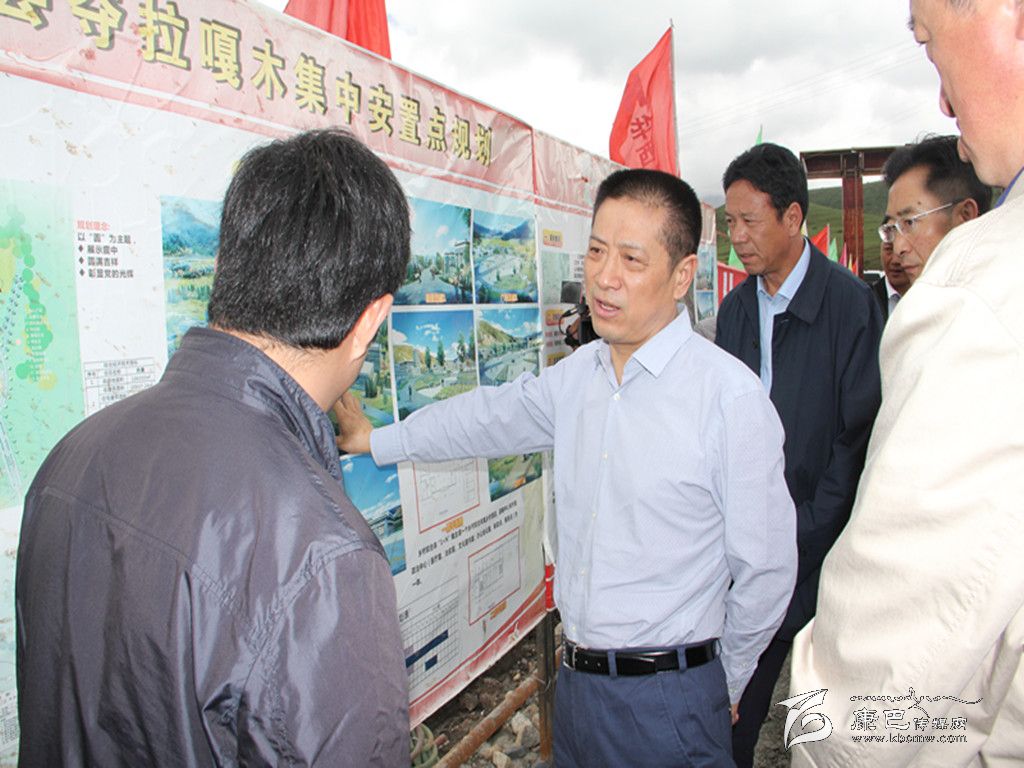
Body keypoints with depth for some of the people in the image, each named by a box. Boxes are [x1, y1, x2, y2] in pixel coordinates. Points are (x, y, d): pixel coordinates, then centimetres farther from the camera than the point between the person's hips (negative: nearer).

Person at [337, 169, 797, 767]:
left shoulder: (732, 396, -18)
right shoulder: (577, 374, 1)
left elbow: (766, 567, -11)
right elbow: (493, 415, 17)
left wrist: (725, 683, 1)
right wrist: (377, 440, 25)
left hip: (669, 698, -5)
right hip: (575, 677, 6)